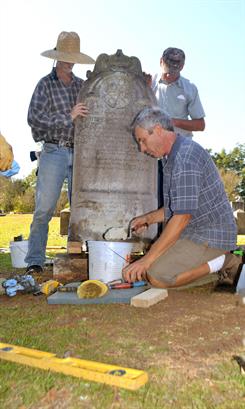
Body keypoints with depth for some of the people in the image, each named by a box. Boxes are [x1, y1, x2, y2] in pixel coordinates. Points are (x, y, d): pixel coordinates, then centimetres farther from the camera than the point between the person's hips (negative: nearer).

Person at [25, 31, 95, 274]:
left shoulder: (82, 85, 14)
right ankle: (34, 261, -2)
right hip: (54, 152, -5)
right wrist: (68, 117, -19)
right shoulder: (46, 84, 1)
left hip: (80, 153, 5)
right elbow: (34, 117, -12)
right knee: (44, 209, -8)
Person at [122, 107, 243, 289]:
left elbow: (182, 216, -26)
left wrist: (147, 260, -23)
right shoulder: (173, 156, 12)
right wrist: (149, 218, 8)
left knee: (156, 276, -21)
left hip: (210, 236, -11)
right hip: (198, 232, 11)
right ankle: (227, 261, 10)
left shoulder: (185, 157, -22)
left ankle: (221, 262, -4)